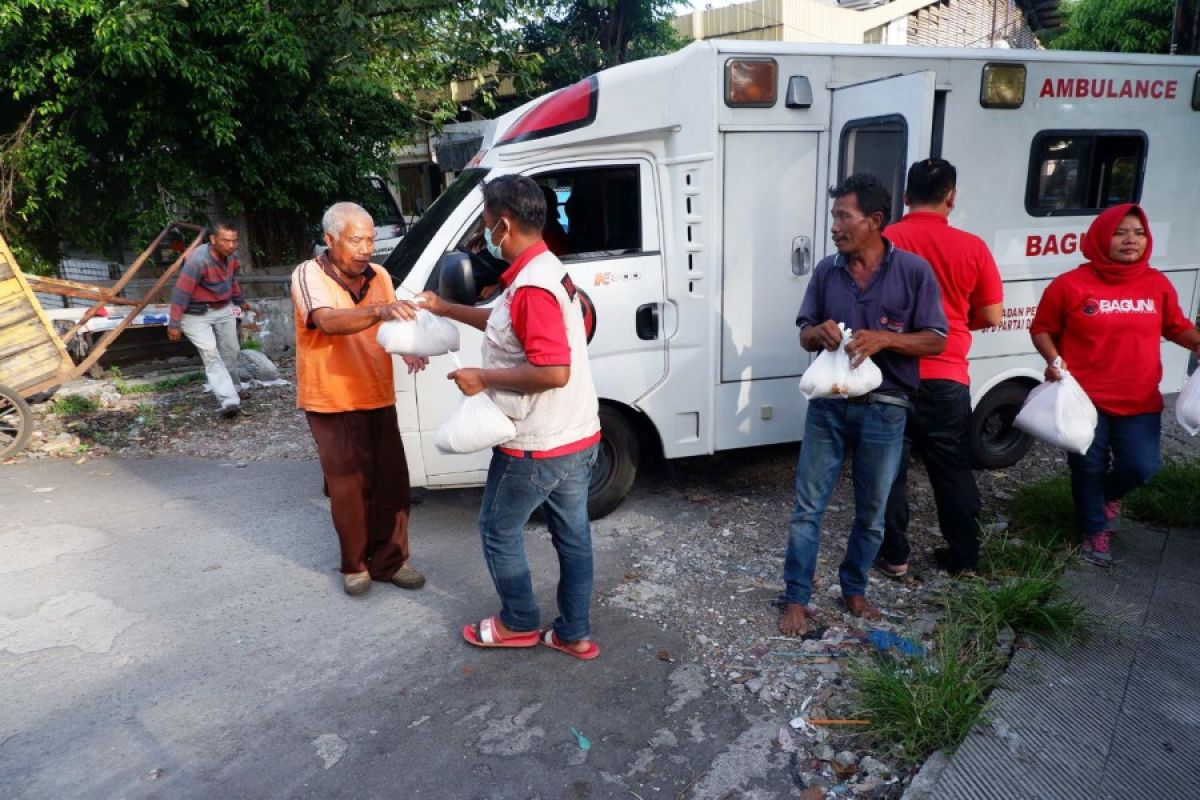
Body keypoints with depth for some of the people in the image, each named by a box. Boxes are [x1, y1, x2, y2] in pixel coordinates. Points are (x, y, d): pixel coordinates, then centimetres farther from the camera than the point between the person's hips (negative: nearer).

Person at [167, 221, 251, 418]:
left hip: (224, 310, 7)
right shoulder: (198, 260, -29)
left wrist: (239, 301, 30)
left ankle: (233, 390, 35)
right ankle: (229, 401, -26)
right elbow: (181, 292, -26)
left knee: (230, 351, 14)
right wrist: (174, 323, -25)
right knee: (210, 355, -16)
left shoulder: (232, 256, -5)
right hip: (196, 314, -7)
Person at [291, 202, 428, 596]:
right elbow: (330, 322, -32)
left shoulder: (379, 275, 4)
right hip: (333, 404, -5)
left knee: (391, 482, 6)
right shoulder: (308, 275, -13)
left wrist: (408, 348, -13)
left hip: (379, 398, 5)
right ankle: (356, 564, 22)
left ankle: (389, 559, 22)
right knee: (349, 487, 3)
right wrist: (379, 310, -49)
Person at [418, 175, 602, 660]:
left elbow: (553, 372, -30)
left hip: (538, 446, -9)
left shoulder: (532, 286, -24)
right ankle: (574, 634, 29)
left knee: (498, 530, 12)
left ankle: (519, 624, 29)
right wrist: (447, 310, 27)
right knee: (571, 534, 16)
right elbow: (509, 326, 25)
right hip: (577, 437, 9)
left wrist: (483, 378, -19)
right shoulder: (544, 270, 9)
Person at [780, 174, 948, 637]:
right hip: (828, 404, 2)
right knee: (808, 507, 3)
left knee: (871, 512, 13)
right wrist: (819, 332, -17)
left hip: (883, 410, -1)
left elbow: (936, 340, -4)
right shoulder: (826, 271, 2)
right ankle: (796, 599, 15)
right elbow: (804, 336, 8)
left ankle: (854, 589, 33)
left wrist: (884, 339, -21)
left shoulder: (913, 271, -5)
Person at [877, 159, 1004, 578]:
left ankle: (894, 554, 18)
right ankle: (964, 557, 25)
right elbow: (991, 315, 4)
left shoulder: (885, 241, -10)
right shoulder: (972, 247, -2)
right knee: (954, 470, 15)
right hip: (948, 378, 2)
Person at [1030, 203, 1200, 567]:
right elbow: (1041, 328, -1)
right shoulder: (1070, 285, -11)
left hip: (1140, 401, 3)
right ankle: (1094, 531, 31)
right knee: (1089, 468, 8)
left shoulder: (1158, 284, 1)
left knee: (1142, 467, 4)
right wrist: (1053, 359, -17)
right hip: (1085, 399, -3)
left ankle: (1110, 495, 41)